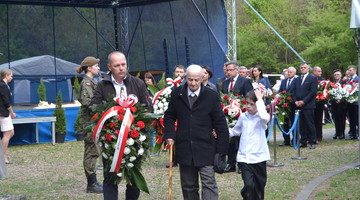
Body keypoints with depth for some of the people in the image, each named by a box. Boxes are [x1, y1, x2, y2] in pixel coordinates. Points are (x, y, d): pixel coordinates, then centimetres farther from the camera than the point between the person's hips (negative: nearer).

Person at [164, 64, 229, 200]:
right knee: (188, 186, 12)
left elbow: (220, 124, -1)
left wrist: (221, 150, -3)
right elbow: (169, 116, 17)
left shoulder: (211, 96, -3)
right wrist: (170, 135, 0)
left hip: (205, 149, -3)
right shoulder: (177, 94, 5)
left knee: (209, 184, -9)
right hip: (184, 149, 3)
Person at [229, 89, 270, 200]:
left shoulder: (261, 118, -7)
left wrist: (260, 100, -25)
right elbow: (236, 131, 22)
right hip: (244, 157, 1)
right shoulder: (243, 117, 5)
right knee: (249, 185, -16)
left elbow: (264, 117, -34)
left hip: (258, 157, -1)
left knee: (259, 187, 13)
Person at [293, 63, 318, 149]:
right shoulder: (297, 79, 19)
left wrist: (303, 101, -13)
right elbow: (294, 92, 17)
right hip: (298, 105, 5)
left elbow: (313, 92, -8)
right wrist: (295, 101, -1)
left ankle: (313, 142, -1)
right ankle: (303, 142, 10)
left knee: (310, 124, -5)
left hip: (308, 105, -5)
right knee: (302, 125, 5)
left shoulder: (312, 78, 1)